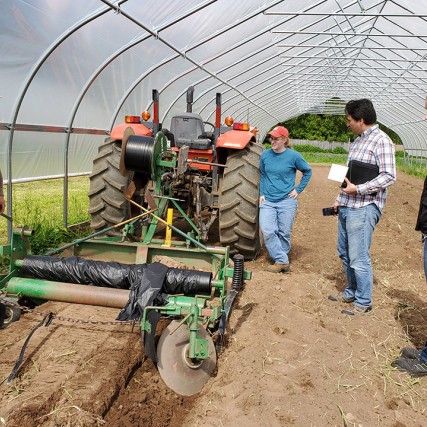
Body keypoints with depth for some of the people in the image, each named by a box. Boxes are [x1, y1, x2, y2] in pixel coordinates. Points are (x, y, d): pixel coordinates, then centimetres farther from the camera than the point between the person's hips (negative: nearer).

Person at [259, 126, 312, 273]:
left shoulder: (293, 156, -6)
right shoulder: (265, 155, 2)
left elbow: (307, 171, 9)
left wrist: (298, 189, 2)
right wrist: (262, 193, 6)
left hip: (287, 201, -2)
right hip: (268, 201, 2)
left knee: (284, 233, 5)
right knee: (267, 231, -13)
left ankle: (281, 259, 23)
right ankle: (282, 261, -2)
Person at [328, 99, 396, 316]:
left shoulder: (381, 141, -11)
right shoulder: (357, 141, 17)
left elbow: (389, 176, -18)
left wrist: (358, 189, -21)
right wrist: (339, 199, 17)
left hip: (363, 208, -9)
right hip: (347, 206, 9)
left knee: (358, 257, -5)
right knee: (345, 253, 16)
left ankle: (364, 303, 8)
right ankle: (351, 292, 32)